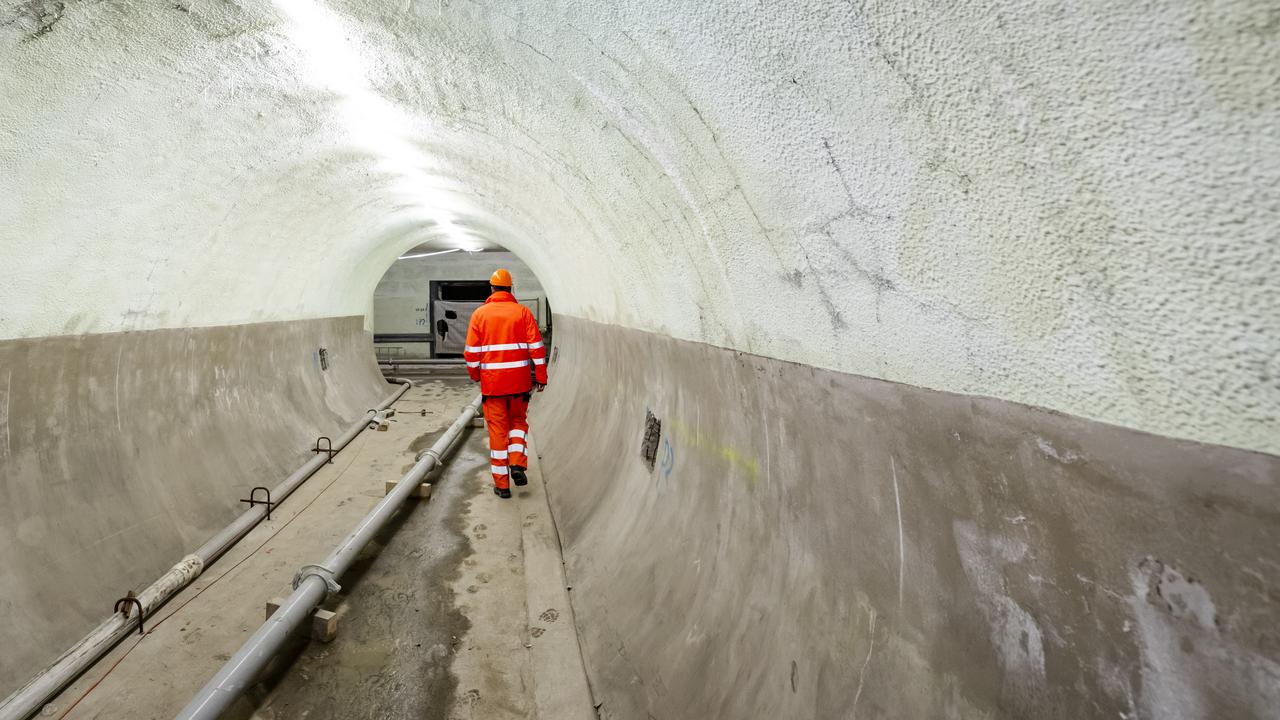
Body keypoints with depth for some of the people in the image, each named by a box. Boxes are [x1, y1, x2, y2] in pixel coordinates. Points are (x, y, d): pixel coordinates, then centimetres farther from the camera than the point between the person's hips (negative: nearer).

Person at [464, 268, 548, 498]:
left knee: (497, 428, 8)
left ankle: (502, 484, 12)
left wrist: (474, 374, 17)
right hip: (519, 379, 0)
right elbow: (536, 347, -4)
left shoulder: (480, 313, 2)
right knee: (518, 420, 21)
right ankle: (517, 463, 1)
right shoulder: (523, 312, 0)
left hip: (492, 380, 0)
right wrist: (541, 376, 2)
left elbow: (472, 350, 2)